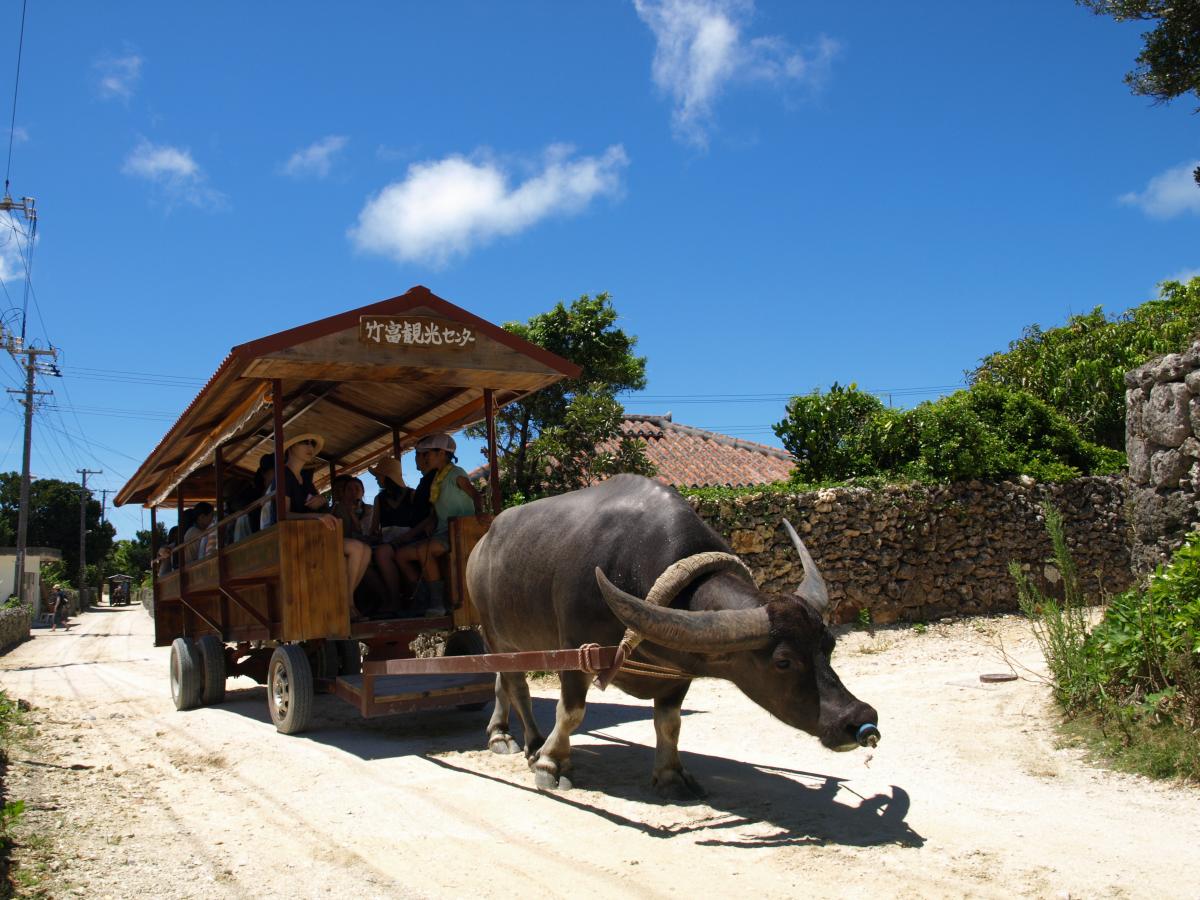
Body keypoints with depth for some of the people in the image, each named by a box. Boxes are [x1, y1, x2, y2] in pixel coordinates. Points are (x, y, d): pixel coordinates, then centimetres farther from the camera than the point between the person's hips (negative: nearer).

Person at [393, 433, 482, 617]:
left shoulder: (455, 474, -2)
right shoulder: (436, 480, 22)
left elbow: (476, 495, -15)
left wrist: (479, 512, -34)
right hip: (442, 533, 9)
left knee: (423, 551, -33)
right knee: (400, 554, -3)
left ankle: (438, 604, -28)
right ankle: (427, 598, -5)